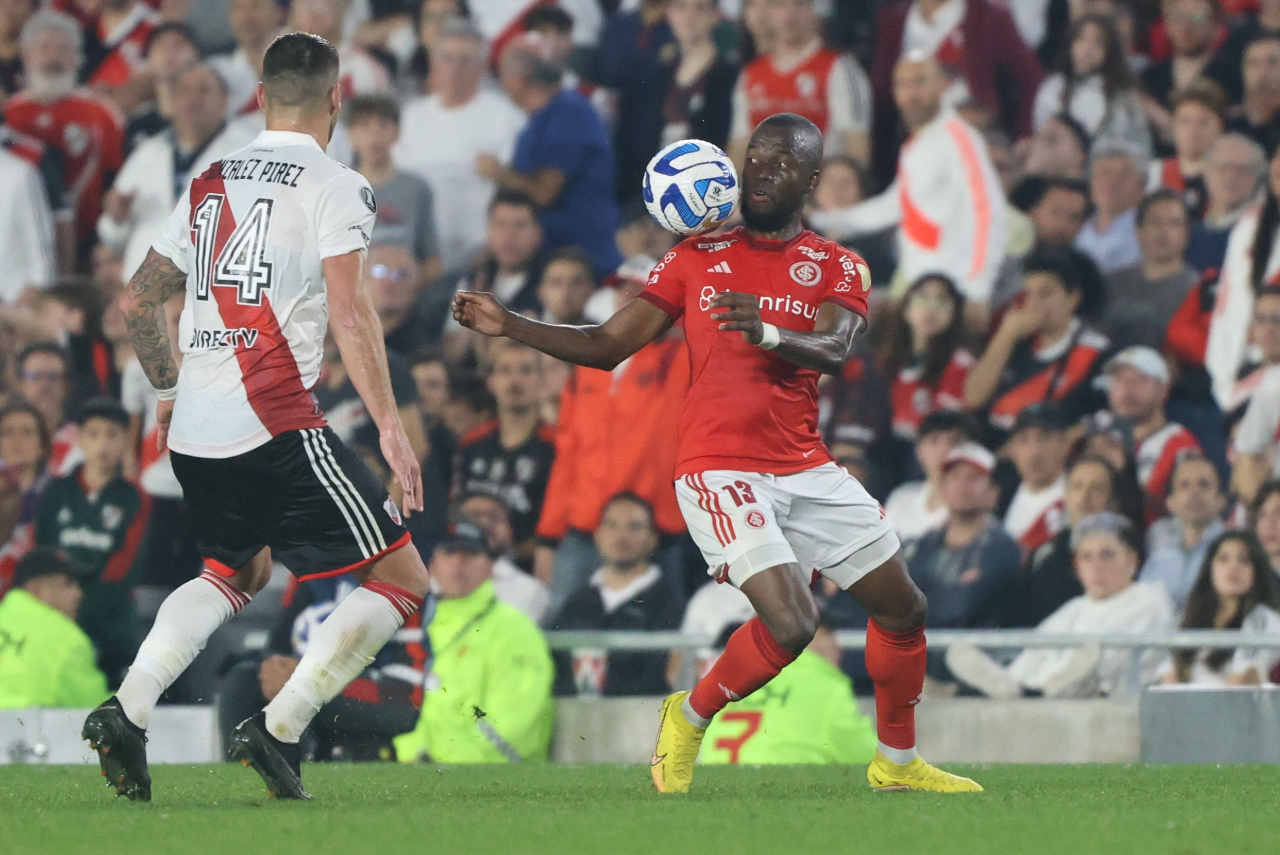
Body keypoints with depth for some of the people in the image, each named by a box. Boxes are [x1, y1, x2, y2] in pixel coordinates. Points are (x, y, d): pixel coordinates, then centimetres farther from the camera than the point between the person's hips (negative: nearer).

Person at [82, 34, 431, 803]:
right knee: (402, 579, 2)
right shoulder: (335, 188, -3)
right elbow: (350, 313, -15)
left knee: (238, 571, 30)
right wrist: (391, 425, -15)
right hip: (276, 425, -7)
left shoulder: (209, 184, 16)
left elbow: (140, 300, 23)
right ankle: (279, 729, -7)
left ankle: (128, 710, 10)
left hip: (194, 432, 7)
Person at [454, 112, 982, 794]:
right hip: (720, 470, -4)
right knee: (791, 623, -22)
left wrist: (768, 333, -35)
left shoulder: (836, 268, 7)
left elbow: (833, 352, -14)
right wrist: (510, 326, -3)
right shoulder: (698, 258, 8)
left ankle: (897, 762, 28)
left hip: (807, 469, 4)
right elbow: (607, 346, 9)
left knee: (902, 609, 7)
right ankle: (689, 718, 3)